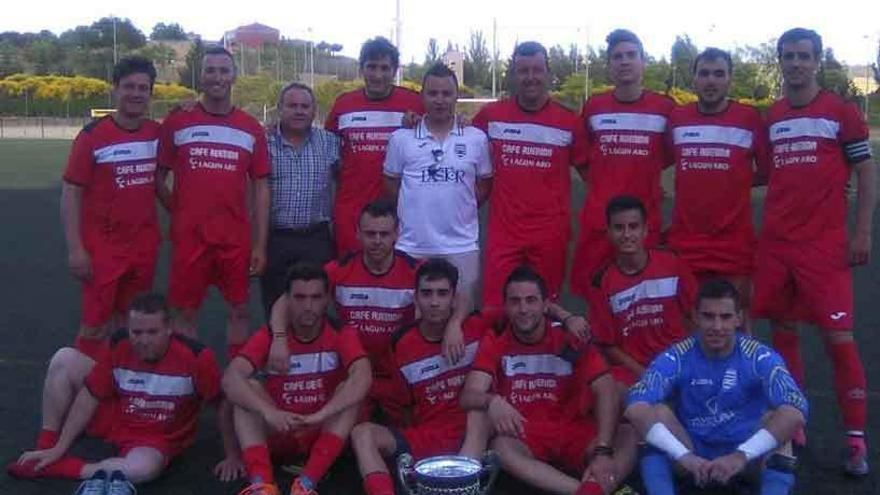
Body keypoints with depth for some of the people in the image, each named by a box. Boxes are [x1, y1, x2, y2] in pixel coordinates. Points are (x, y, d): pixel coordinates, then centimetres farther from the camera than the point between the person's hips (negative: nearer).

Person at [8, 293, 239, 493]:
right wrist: (60, 447, -9)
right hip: (114, 418, 4)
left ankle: (57, 468, -18)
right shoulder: (118, 346, -17)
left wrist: (231, 457, -12)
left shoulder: (196, 356, -28)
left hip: (157, 440, -3)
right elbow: (90, 396, -9)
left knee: (145, 468, -40)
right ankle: (46, 447, 2)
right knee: (64, 359, -11)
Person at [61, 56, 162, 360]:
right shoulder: (92, 136, -10)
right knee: (95, 325, -1)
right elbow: (71, 193, -9)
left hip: (144, 247, 4)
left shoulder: (157, 133, 3)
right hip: (102, 248, -4)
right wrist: (75, 248, -15)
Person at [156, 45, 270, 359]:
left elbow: (260, 188, 4)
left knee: (239, 310, 10)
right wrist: (178, 212, 2)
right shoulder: (177, 123, 1)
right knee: (186, 312, 8)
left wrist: (260, 244, 0)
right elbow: (158, 177, 8)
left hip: (236, 239, 1)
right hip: (189, 237, -1)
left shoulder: (251, 129, 4)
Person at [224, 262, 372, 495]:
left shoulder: (341, 335, -11)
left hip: (325, 433, -1)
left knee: (349, 390, -26)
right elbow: (231, 379, -24)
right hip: (279, 434, 1)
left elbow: (362, 379, -30)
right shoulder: (269, 335, -8)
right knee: (249, 388, -21)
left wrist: (320, 416, -43)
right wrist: (268, 412, -40)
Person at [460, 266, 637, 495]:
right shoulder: (494, 343, -2)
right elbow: (468, 397, -13)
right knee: (500, 447, -35)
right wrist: (492, 401, -38)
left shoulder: (570, 338, -4)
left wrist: (603, 450, -29)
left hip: (573, 433, 1)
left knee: (629, 435, -24)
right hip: (524, 439, -1)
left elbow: (606, 392, -14)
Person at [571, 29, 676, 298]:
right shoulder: (593, 107, 5)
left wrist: (644, 179, 6)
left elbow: (670, 155, 12)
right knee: (593, 294, 6)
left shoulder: (665, 108, 0)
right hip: (597, 219, 1)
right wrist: (600, 184, 10)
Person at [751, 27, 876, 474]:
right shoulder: (771, 116, 11)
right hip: (775, 243, 4)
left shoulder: (841, 111, 0)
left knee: (838, 337, -6)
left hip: (825, 244, -4)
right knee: (782, 333, 9)